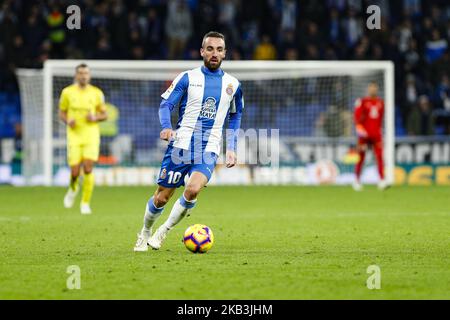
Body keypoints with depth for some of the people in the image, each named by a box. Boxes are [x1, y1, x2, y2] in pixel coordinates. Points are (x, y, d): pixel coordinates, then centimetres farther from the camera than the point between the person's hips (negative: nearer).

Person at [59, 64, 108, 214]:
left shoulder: (96, 93, 3)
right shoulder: (67, 92, 3)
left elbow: (104, 114, 11)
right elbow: (62, 113, 12)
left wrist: (95, 118, -11)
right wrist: (68, 121, -9)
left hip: (91, 135, 0)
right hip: (74, 135, 0)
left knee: (88, 169, -13)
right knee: (75, 171, -6)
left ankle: (85, 203, -1)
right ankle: (73, 188, 30)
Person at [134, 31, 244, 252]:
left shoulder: (232, 84, 9)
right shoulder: (187, 78, 2)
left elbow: (235, 117, 21)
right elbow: (166, 104, 1)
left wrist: (231, 148, 12)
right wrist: (166, 127, -19)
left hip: (208, 151, 1)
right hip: (181, 145, -1)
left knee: (193, 189, -24)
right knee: (162, 197, 0)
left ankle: (163, 231, -5)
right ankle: (145, 233, 27)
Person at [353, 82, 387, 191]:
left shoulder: (380, 102, 13)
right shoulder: (362, 102, -1)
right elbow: (357, 116, -8)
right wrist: (359, 127, -20)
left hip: (376, 134, 3)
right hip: (364, 134, -3)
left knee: (379, 156, -9)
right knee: (361, 157, 4)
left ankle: (382, 180, -14)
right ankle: (357, 180, 18)